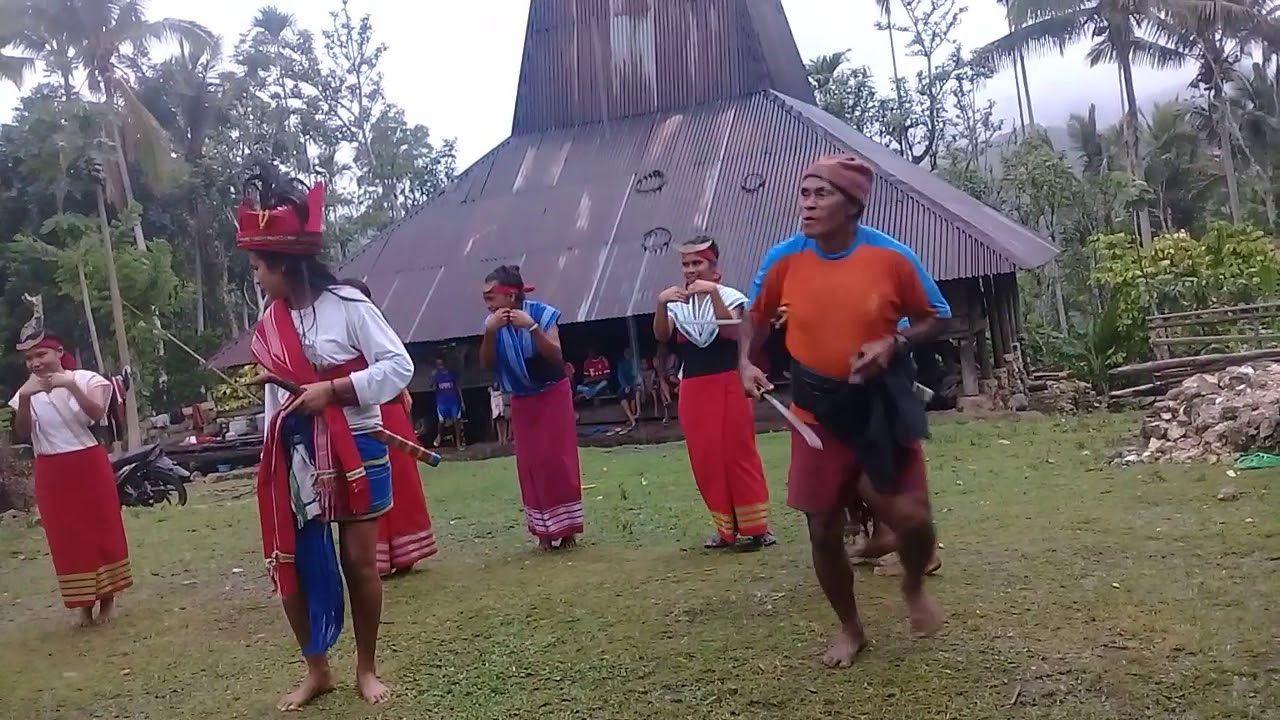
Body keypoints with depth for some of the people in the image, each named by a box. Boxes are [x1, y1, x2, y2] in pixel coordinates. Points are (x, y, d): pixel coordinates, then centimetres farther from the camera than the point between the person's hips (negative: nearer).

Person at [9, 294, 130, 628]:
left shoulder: (86, 379, -3)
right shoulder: (26, 393, 6)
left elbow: (97, 413, -16)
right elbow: (22, 433, -2)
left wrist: (71, 385, -26)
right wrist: (25, 398, -15)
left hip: (89, 465, -3)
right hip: (51, 472, 3)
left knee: (102, 528, 3)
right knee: (66, 537, 5)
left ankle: (107, 600, 15)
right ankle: (83, 603, 15)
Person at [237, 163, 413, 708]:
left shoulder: (346, 305, -12)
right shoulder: (270, 321, 6)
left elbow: (399, 366, -15)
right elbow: (277, 385, 14)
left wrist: (332, 389, -20)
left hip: (354, 448, -5)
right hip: (296, 452, 5)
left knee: (359, 559, 5)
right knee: (291, 563, 5)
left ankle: (367, 668, 23)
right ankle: (316, 669, 24)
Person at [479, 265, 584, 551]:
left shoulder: (541, 313, -18)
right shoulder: (493, 323, -7)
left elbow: (556, 356, -25)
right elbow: (486, 364, -11)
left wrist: (532, 327, -36)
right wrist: (489, 332, -26)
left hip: (552, 395, -4)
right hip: (521, 401, 4)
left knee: (557, 459, -4)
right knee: (530, 464, 4)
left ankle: (567, 528, 7)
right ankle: (544, 531, 13)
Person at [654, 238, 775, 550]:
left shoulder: (729, 296, -1)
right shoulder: (676, 303, 7)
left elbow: (730, 332, -18)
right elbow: (661, 335, -8)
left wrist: (713, 292, -26)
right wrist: (661, 304, -24)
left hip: (727, 383, -4)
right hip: (693, 389, 4)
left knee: (739, 454, -3)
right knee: (706, 459, 6)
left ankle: (757, 527, 6)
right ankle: (726, 529, 17)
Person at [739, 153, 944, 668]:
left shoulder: (891, 260, -12)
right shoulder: (785, 263, -7)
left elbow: (931, 321, 1)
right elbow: (756, 318, 10)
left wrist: (894, 343, -18)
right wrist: (746, 362, -8)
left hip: (881, 408, -1)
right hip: (817, 414, 2)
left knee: (913, 519, -5)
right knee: (823, 531, 6)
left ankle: (914, 587, 32)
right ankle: (849, 628, 31)